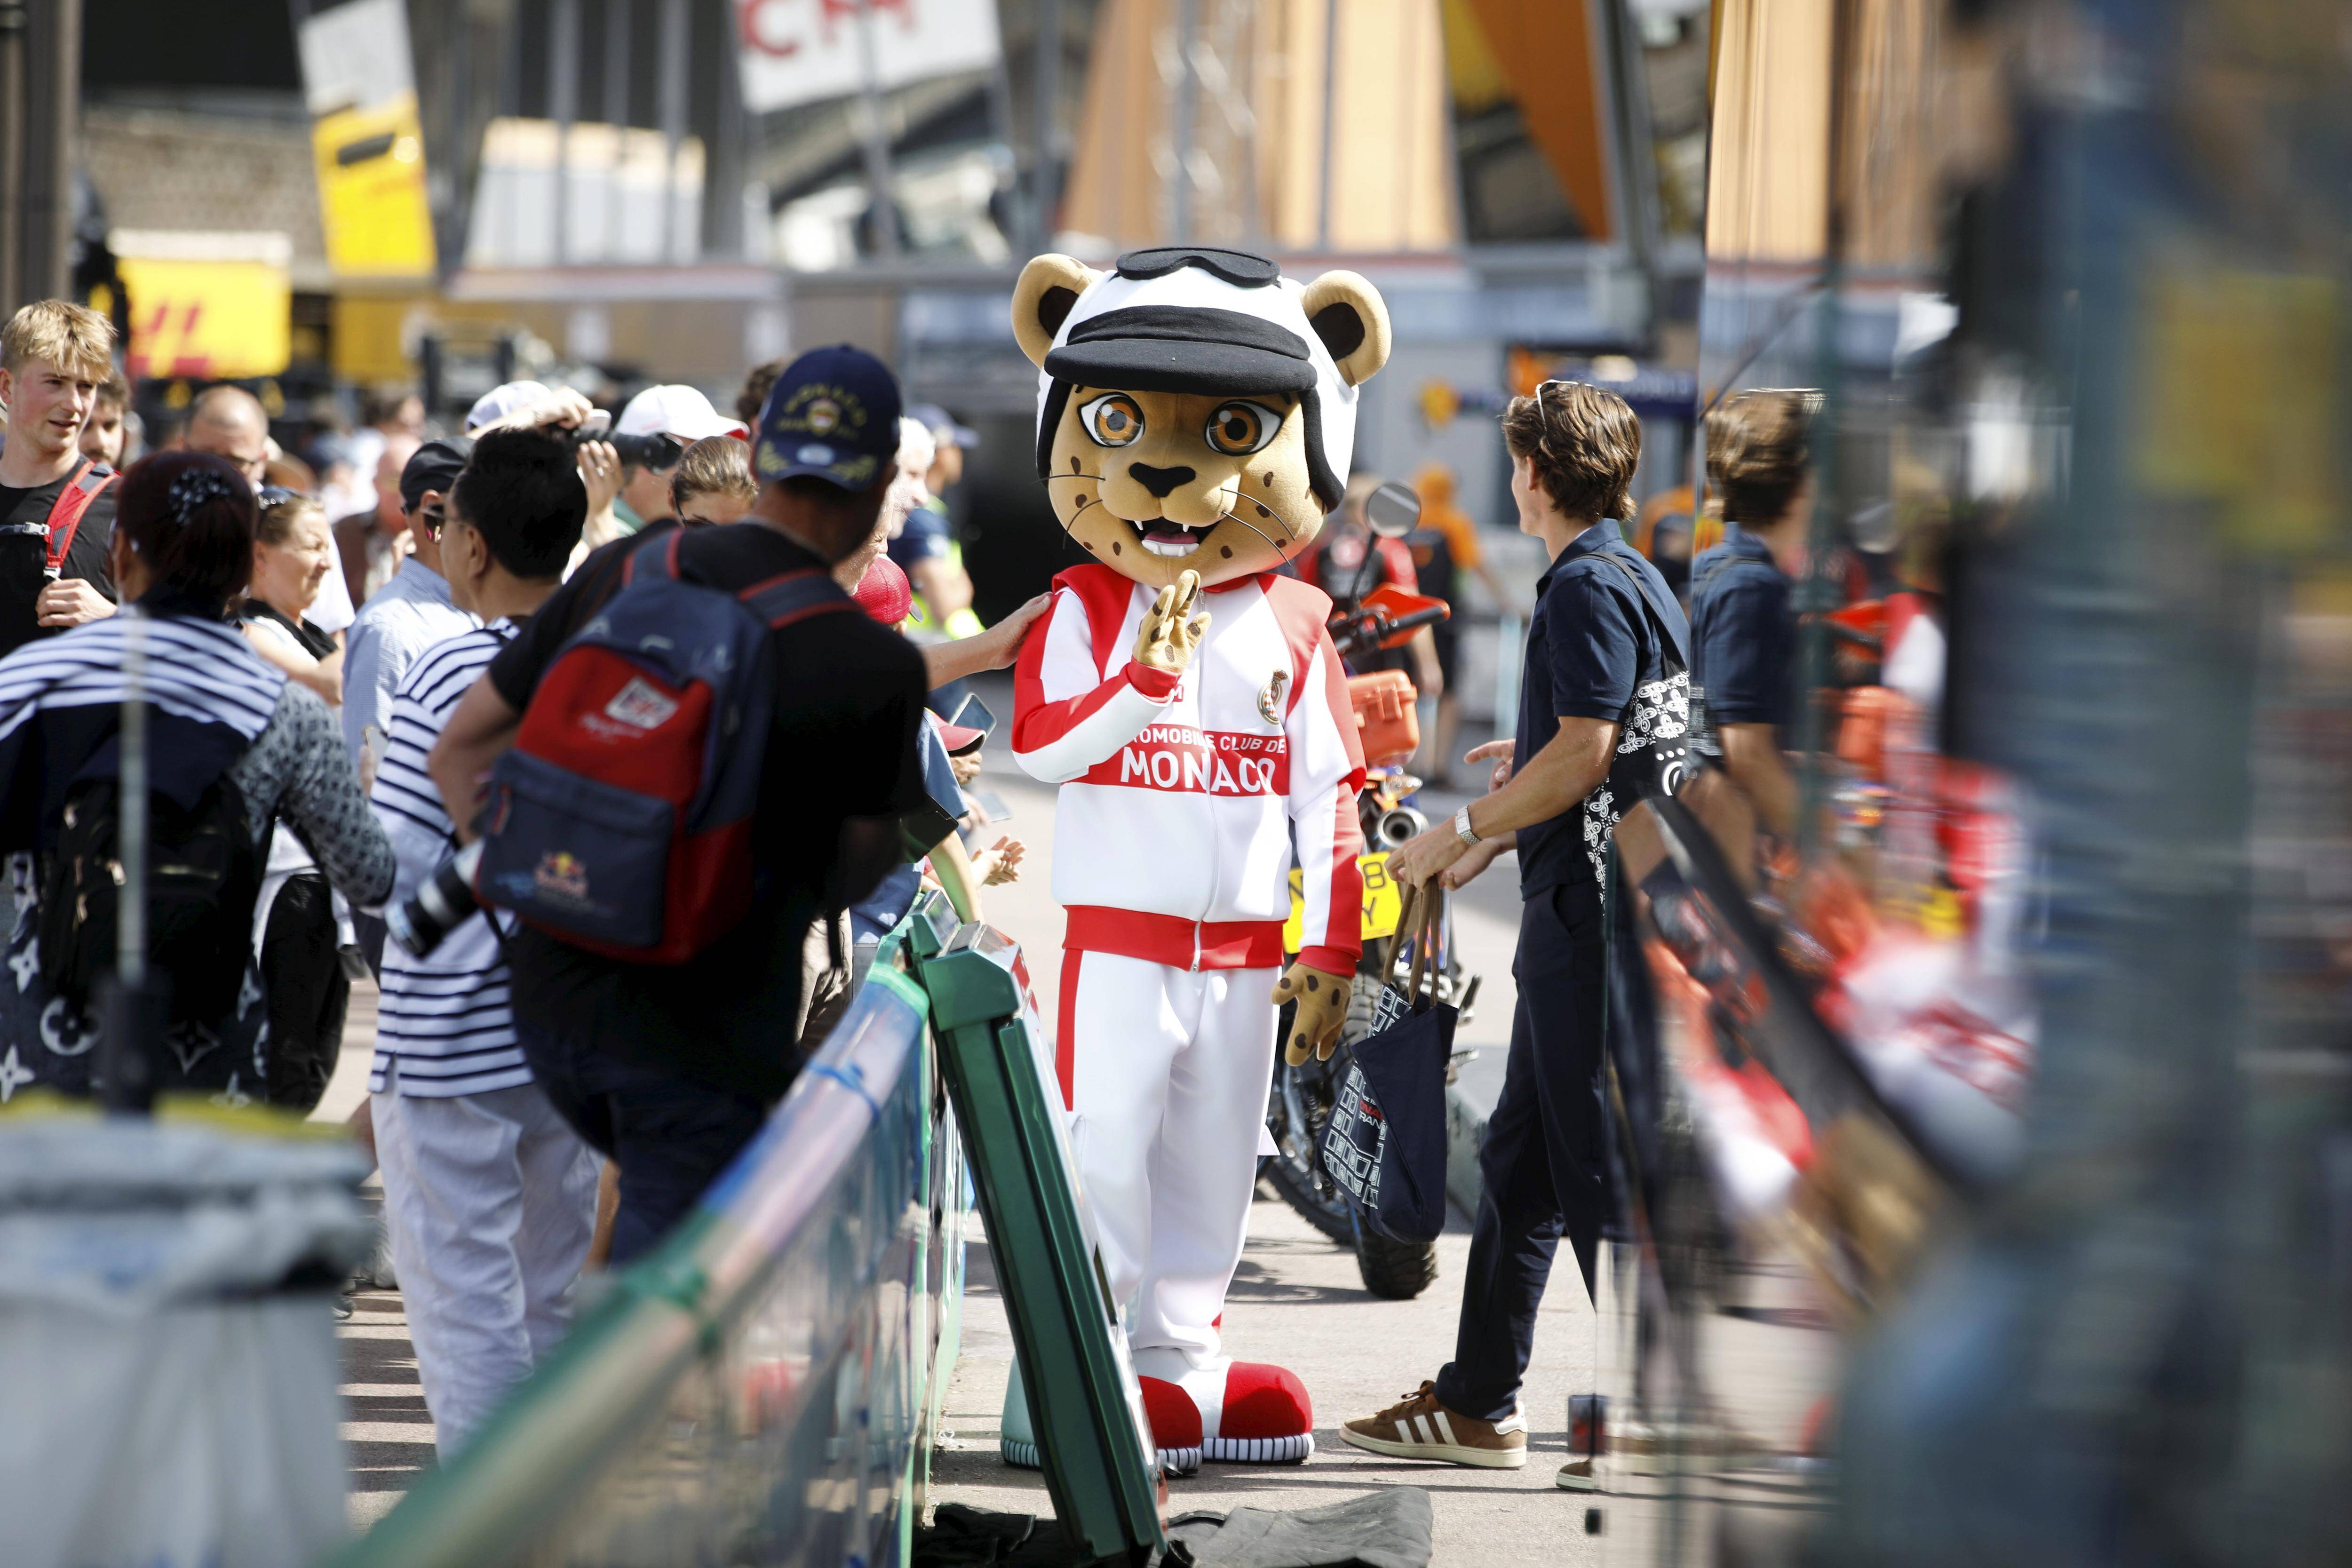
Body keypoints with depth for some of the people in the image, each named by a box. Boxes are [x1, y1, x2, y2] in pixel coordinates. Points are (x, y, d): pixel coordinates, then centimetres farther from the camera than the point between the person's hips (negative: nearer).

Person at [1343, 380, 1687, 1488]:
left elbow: (1585, 754, -21)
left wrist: (1462, 832, -13)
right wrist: (1512, 808, 30)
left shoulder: (1589, 589, -14)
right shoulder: (1632, 579, 16)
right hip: (1576, 907, 10)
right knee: (1518, 1158, 15)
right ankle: (1477, 1405, 21)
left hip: (1586, 909, -10)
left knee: (1601, 1169, -7)